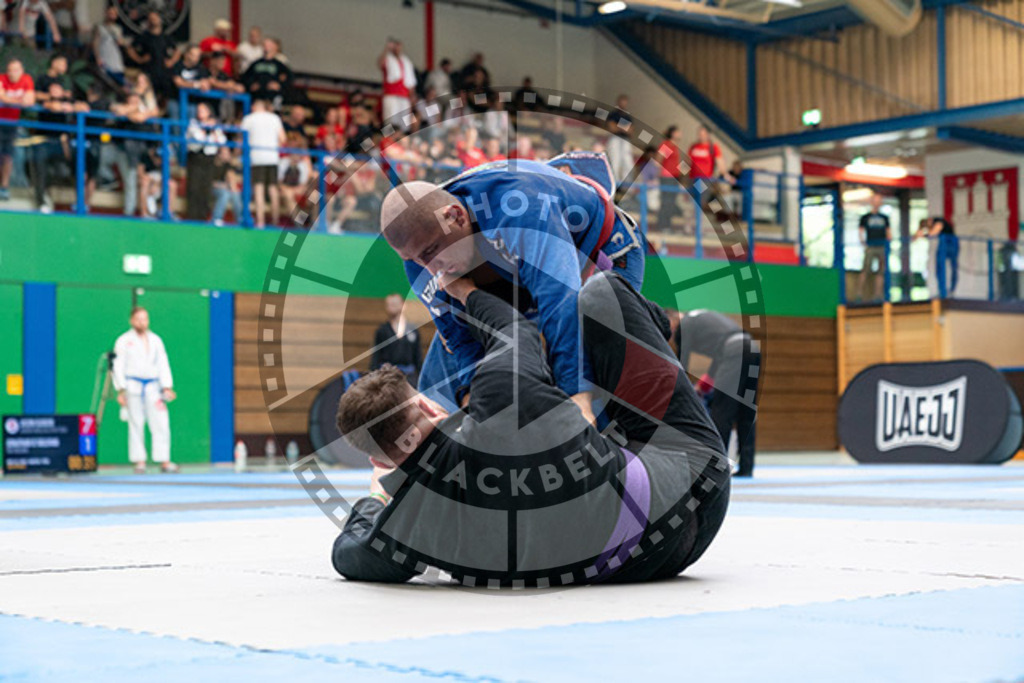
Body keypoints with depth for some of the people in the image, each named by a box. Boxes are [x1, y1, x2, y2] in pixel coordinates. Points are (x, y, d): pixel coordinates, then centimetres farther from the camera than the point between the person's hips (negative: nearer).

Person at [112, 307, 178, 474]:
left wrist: (167, 388, 3)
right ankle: (139, 462, 3)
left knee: (161, 423, -5)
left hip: (153, 386, 3)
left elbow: (163, 365, 13)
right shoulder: (124, 341, 6)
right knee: (136, 425, -2)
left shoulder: (156, 340, 15)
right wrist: (121, 391, -6)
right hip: (133, 386, -3)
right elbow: (118, 367, 2)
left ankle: (164, 461, -3)